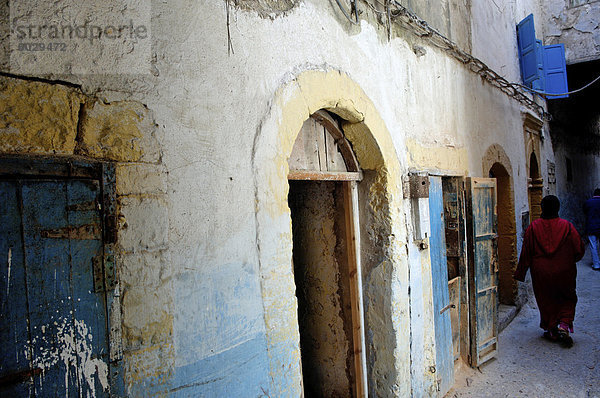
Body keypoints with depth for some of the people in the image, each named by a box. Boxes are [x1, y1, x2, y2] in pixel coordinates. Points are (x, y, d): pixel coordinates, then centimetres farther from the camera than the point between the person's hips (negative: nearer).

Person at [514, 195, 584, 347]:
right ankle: (563, 326, 3)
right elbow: (580, 250, -4)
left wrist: (520, 273, 1)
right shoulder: (567, 226, -11)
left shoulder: (533, 227, -10)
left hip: (541, 273, 0)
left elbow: (526, 253, -7)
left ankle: (552, 331, 22)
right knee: (567, 300, 19)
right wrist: (569, 261, 17)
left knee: (546, 301, 15)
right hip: (564, 272, 0)